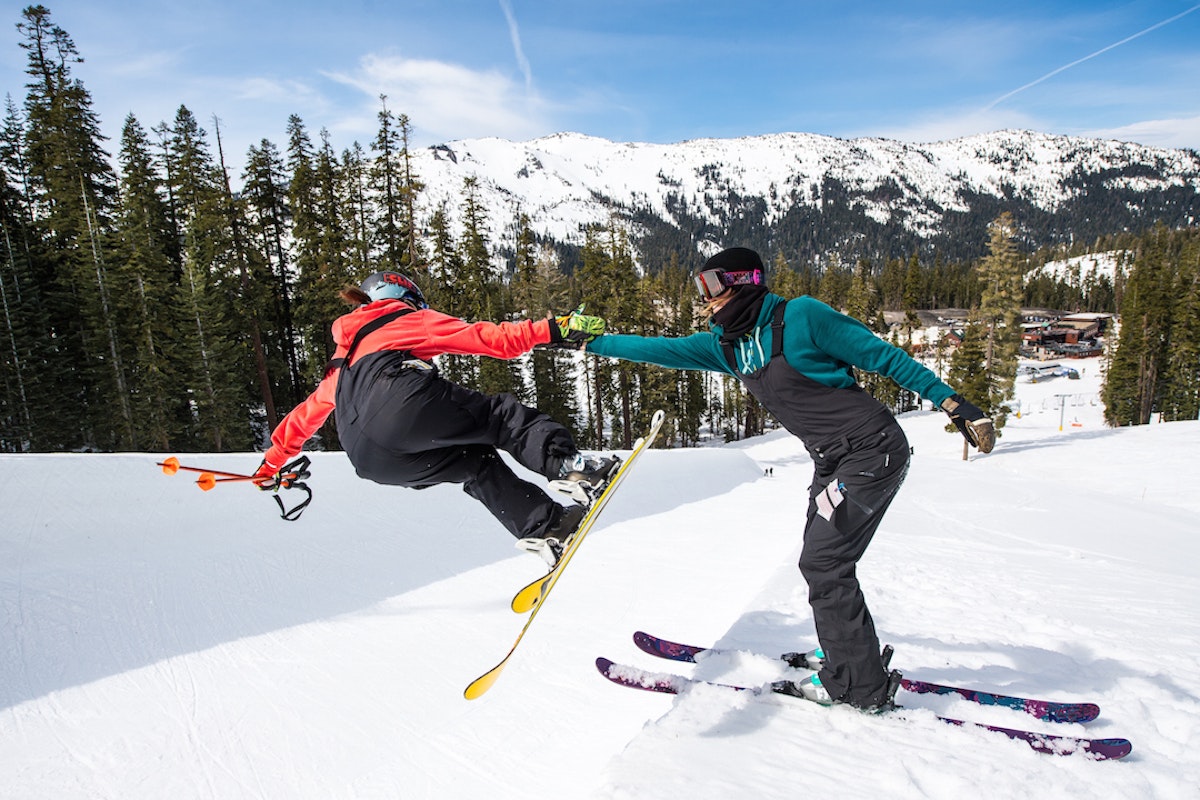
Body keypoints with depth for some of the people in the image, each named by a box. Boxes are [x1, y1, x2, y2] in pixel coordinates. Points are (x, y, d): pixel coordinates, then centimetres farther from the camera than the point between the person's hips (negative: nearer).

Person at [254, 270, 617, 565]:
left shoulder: (341, 363, 41)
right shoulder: (409, 320, 25)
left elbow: (306, 413, 49)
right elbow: (488, 338, 13)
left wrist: (272, 462, 61)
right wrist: (552, 329, 9)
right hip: (403, 400, -6)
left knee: (477, 464, 16)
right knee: (502, 415, 3)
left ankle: (547, 526, 2)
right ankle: (568, 464, -22)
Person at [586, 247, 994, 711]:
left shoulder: (800, 316, -16)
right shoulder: (726, 344, 5)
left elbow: (882, 355, -12)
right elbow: (663, 350, 10)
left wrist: (952, 403, -12)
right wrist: (591, 342, 10)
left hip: (872, 450, -8)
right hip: (833, 461, 8)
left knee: (822, 563, -8)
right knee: (822, 558, 14)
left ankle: (860, 686, 6)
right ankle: (844, 651, 34)